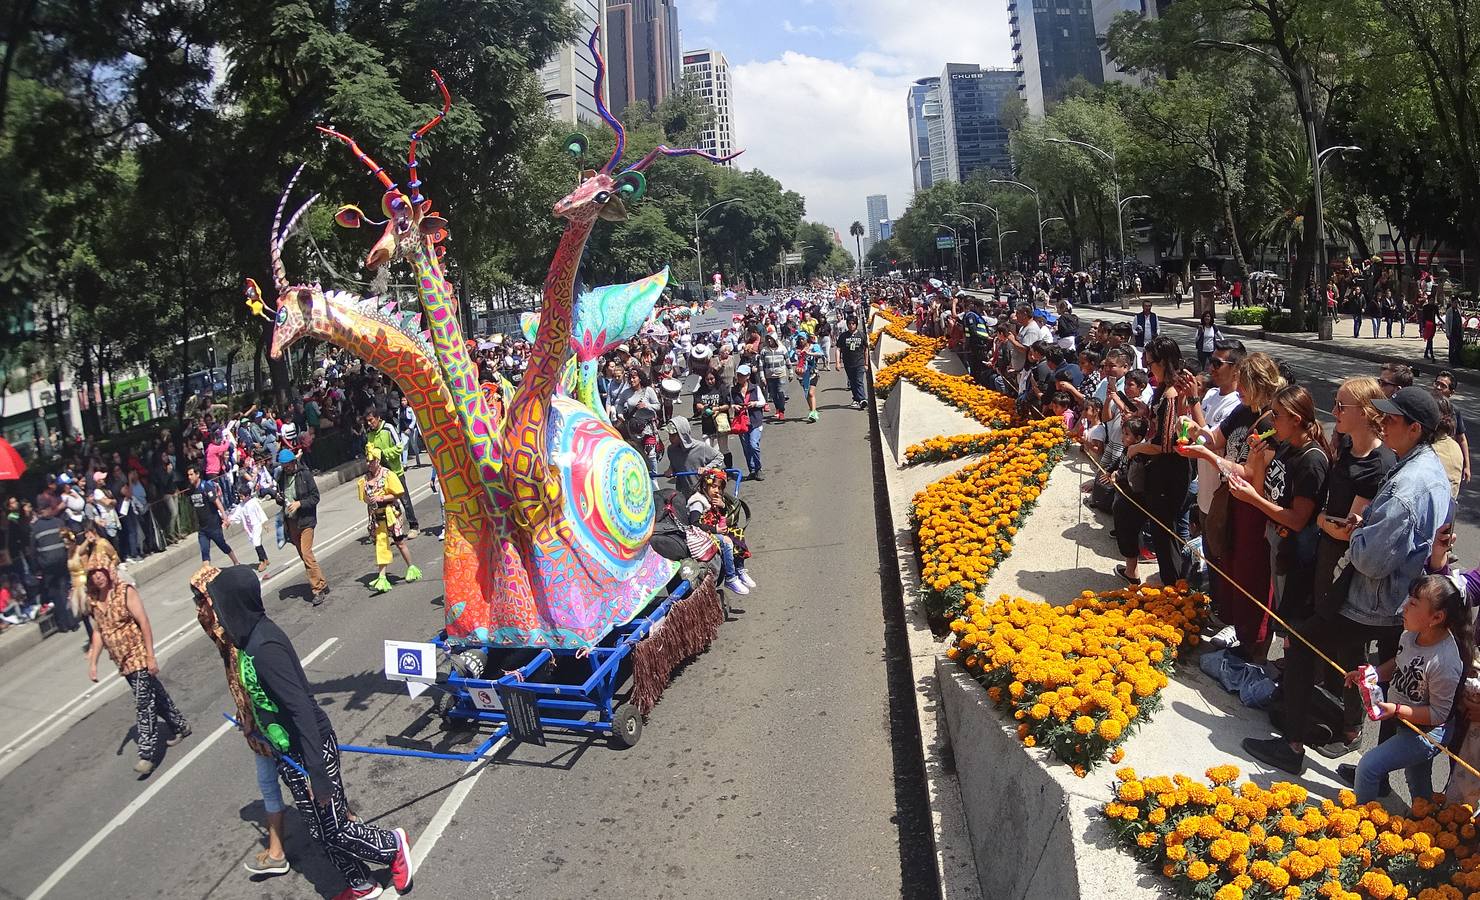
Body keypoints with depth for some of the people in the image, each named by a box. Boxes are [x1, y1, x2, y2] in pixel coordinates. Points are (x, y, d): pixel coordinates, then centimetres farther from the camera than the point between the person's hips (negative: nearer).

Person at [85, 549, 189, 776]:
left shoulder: (126, 592, -15)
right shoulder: (94, 601, 3)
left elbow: (144, 623, -16)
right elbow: (98, 631, 12)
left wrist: (151, 656, -19)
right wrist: (92, 662, 6)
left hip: (138, 656, -6)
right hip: (122, 662, 6)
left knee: (144, 704, -7)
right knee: (155, 695, 18)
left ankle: (147, 754, -4)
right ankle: (180, 726, 34)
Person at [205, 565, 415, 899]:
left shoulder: (264, 648, -28)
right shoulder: (251, 636, 1)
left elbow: (301, 708, -29)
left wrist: (316, 773, -28)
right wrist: (257, 725, 34)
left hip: (309, 751, -9)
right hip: (289, 752, 9)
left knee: (332, 830, 6)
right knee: (323, 827, 20)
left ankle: (394, 846, 26)